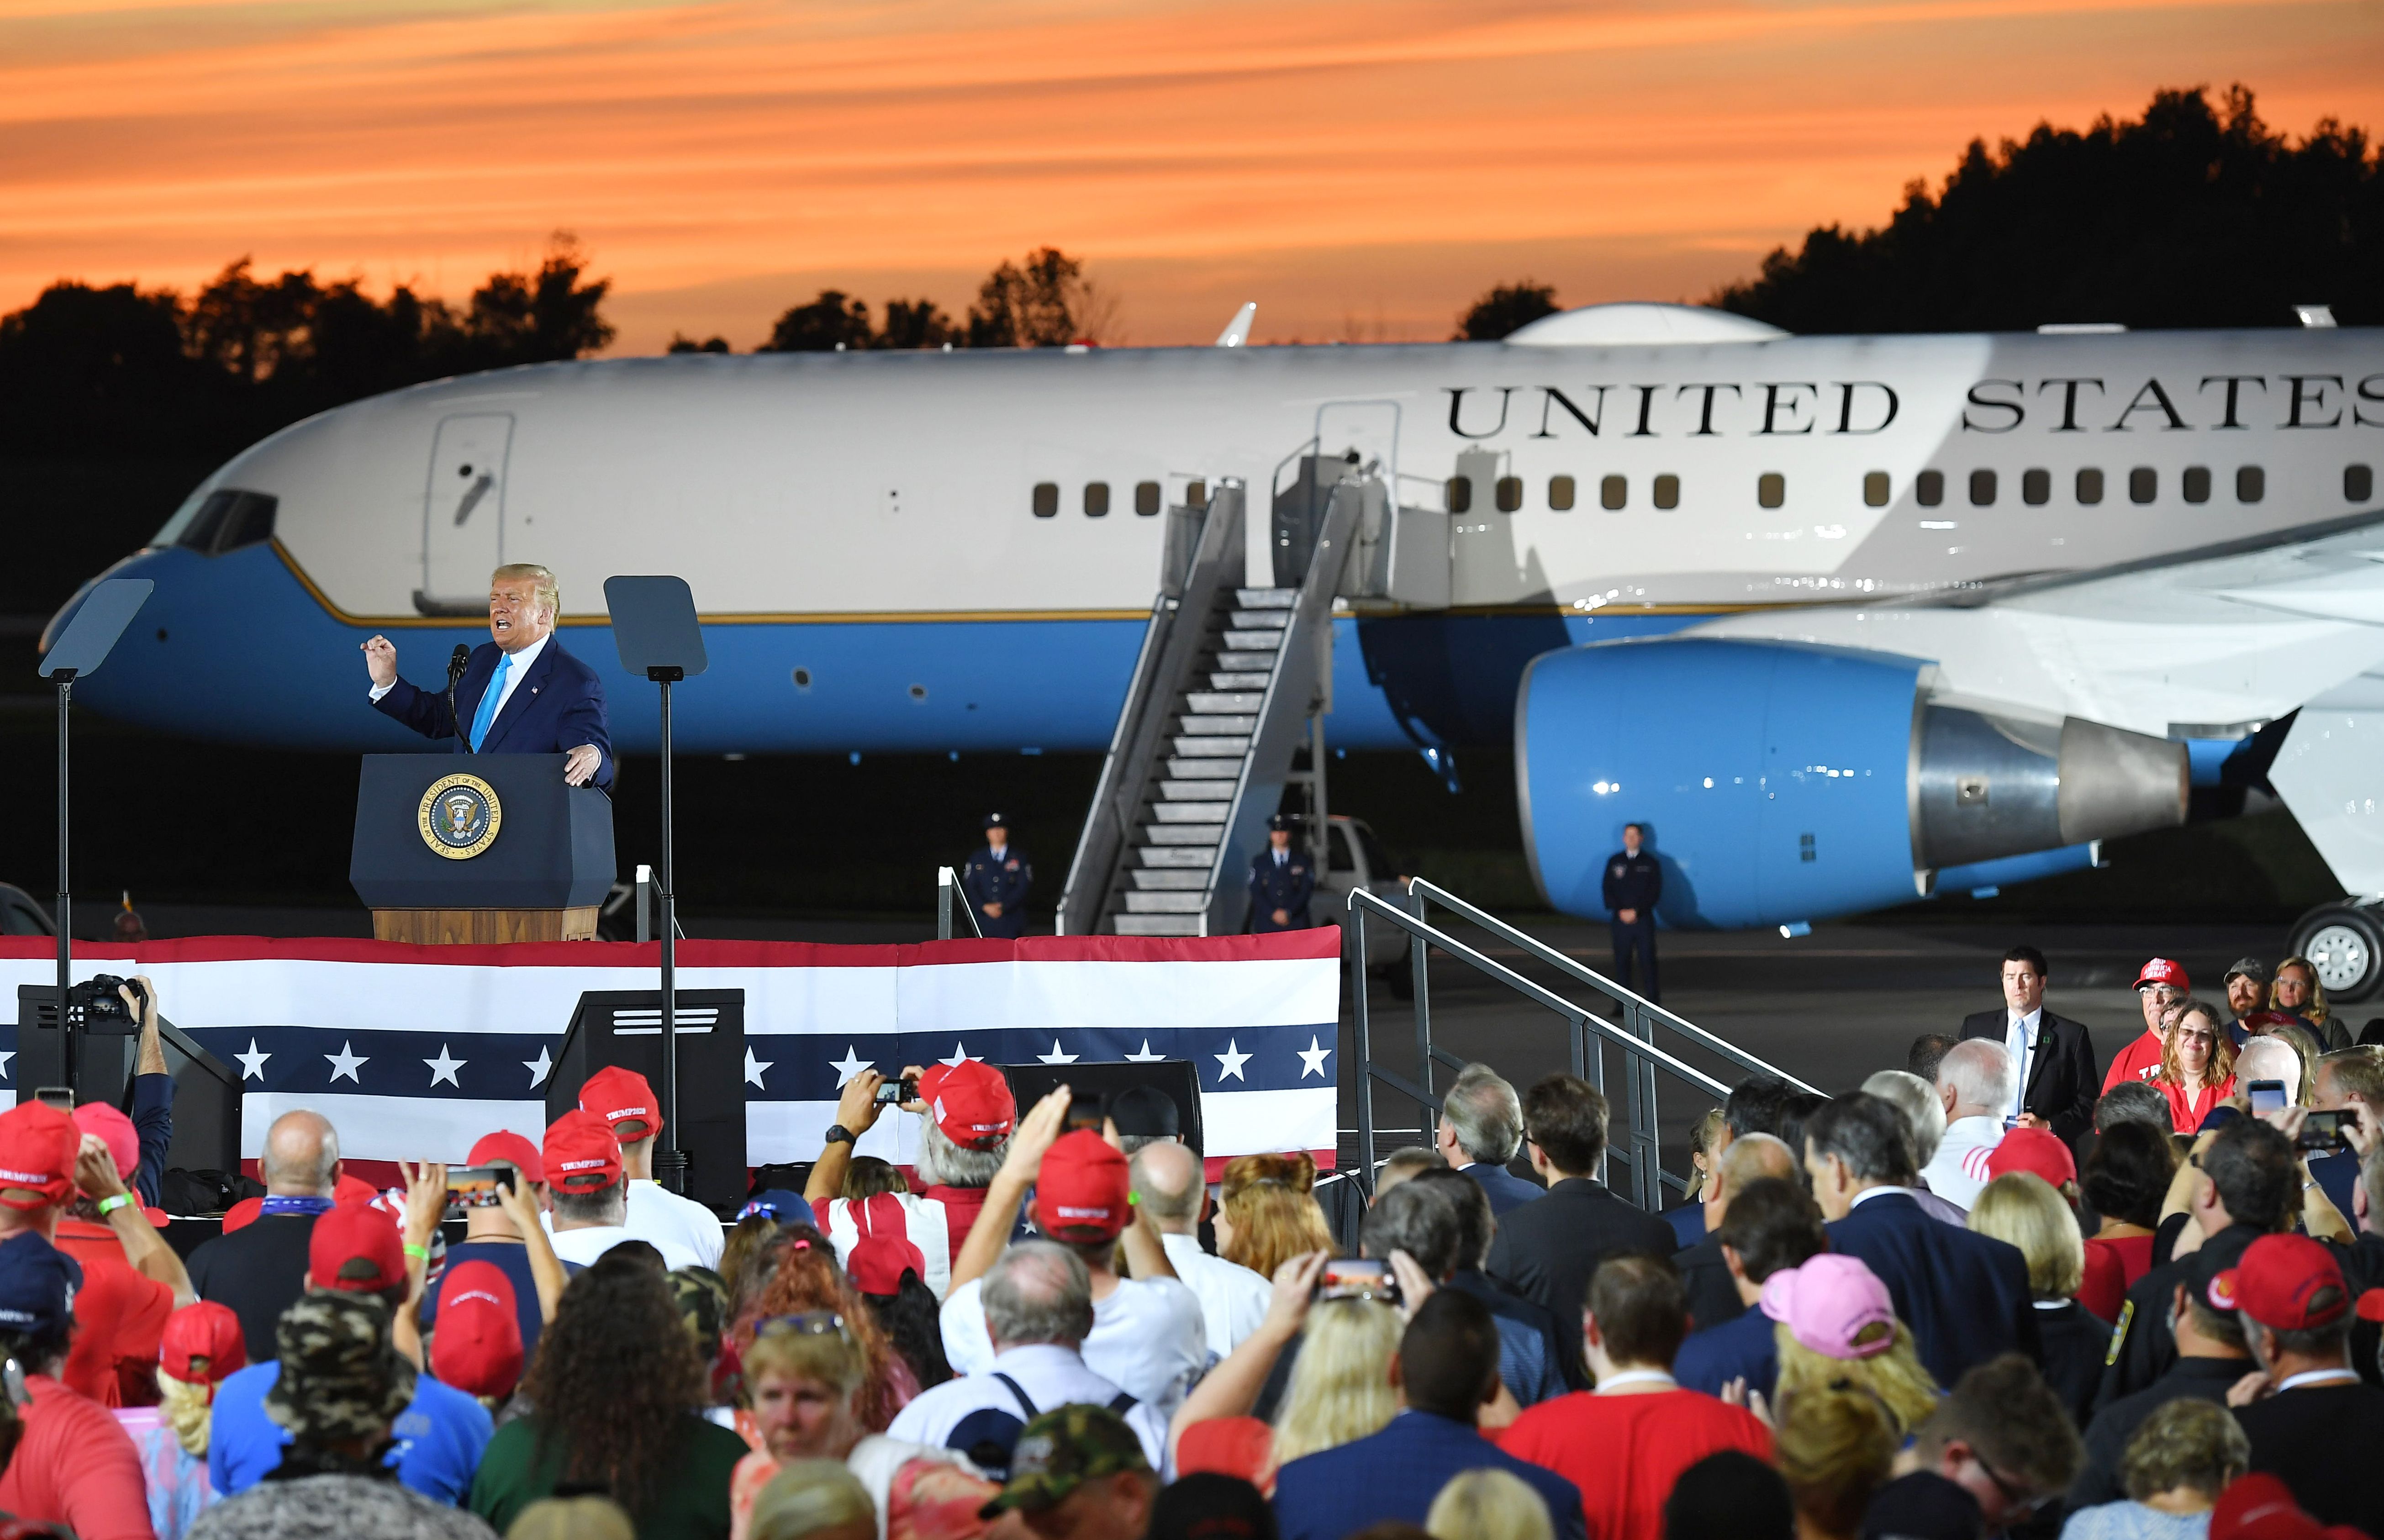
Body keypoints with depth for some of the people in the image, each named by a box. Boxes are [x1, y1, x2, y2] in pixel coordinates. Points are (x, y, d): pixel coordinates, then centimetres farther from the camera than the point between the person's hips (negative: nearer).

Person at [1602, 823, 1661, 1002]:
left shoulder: (1650, 863, 4)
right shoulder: (1614, 862, 9)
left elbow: (1655, 893, -1)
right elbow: (1607, 890, 5)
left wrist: (1636, 912, -11)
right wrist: (1620, 911, -8)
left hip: (1643, 919, -2)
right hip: (1621, 919, 2)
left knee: (1647, 960, -4)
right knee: (1621, 961, -1)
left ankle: (1653, 999, 2)